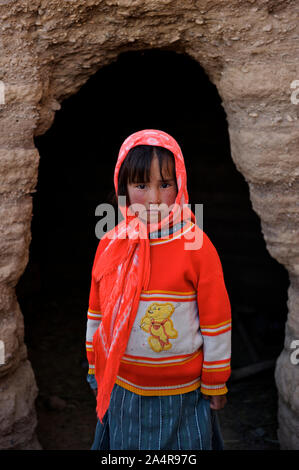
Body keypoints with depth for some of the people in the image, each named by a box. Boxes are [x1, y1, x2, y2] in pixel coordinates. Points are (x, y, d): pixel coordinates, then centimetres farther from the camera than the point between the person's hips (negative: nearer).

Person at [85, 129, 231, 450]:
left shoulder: (196, 245, -15)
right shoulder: (110, 244, -4)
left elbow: (216, 321, -9)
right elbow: (96, 313, 7)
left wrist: (215, 384, -3)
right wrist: (95, 369, 13)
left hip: (182, 392, -3)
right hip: (122, 388, 3)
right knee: (124, 447, 19)